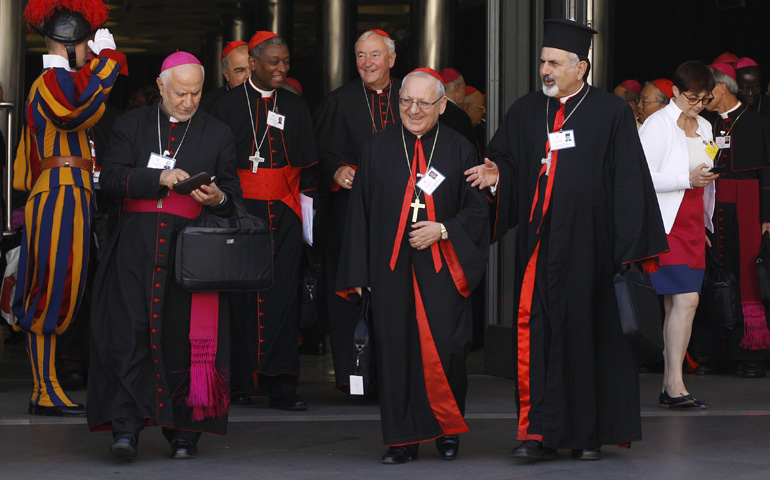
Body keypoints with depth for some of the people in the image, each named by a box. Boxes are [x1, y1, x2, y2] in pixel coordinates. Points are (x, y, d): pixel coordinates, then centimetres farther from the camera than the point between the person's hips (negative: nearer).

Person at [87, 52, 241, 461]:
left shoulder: (217, 134, 15)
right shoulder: (131, 125, 13)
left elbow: (233, 194, 15)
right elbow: (110, 177, 0)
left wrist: (217, 198, -8)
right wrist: (159, 178, -12)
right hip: (136, 246, 0)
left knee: (185, 337, -4)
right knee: (128, 330, -12)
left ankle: (184, 431, 3)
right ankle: (126, 425, -14)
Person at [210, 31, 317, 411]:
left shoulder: (296, 108, 12)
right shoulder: (228, 106, 3)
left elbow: (307, 166, 14)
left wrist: (309, 218, 9)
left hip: (284, 212, 2)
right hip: (241, 209, -2)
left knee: (283, 293, -7)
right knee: (244, 296, -2)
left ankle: (280, 385, -9)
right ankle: (244, 378, 5)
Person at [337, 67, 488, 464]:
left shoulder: (459, 150, 5)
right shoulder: (377, 148, 7)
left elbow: (478, 209, 6)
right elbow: (360, 212, 7)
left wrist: (443, 230, -12)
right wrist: (358, 273, 2)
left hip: (441, 268, -1)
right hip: (391, 268, 1)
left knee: (444, 350, -8)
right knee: (396, 349, 0)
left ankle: (448, 429, 12)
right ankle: (403, 439, 8)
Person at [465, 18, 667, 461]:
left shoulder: (612, 114, 1)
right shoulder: (525, 113, 12)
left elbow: (629, 184, -2)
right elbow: (505, 158, 17)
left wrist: (629, 249, -8)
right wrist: (497, 173, -8)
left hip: (589, 247, -3)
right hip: (539, 243, 3)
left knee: (588, 332, 3)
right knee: (535, 329, -6)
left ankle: (590, 433, 13)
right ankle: (539, 432, -5)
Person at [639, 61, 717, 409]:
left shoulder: (704, 128, 16)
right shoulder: (657, 125, -8)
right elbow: (643, 178, -15)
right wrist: (687, 179, -20)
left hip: (693, 223, 7)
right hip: (665, 223, -7)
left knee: (675, 304, 6)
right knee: (686, 299, -16)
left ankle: (669, 388, 7)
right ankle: (675, 385, -15)